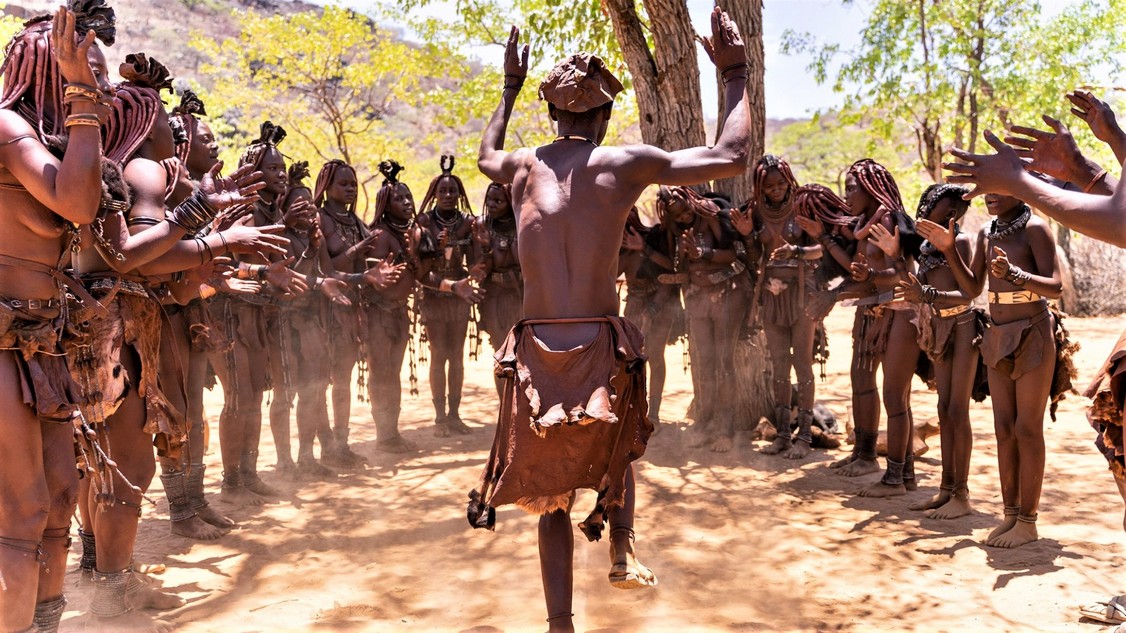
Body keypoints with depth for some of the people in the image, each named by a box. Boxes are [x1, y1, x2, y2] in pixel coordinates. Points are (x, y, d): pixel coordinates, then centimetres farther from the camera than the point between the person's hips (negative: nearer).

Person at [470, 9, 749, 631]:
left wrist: (509, 87, 41)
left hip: (535, 352, 2)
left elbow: (485, 155, 33)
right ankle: (622, 551, 27)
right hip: (600, 349, -2)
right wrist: (735, 73, 13)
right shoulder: (624, 162, -3)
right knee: (616, 444, 32)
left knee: (552, 494, 13)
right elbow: (731, 158, 3)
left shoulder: (523, 165, 7)